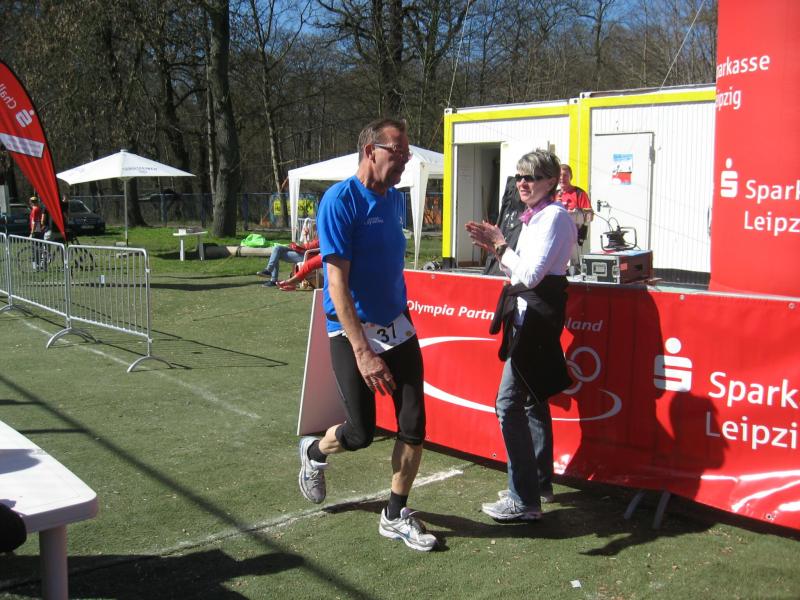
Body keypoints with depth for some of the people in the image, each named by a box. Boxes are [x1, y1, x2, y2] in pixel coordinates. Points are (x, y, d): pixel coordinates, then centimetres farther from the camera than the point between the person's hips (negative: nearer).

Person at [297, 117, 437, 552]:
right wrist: (362, 352, -26)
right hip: (352, 332, -7)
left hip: (398, 326, 7)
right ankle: (315, 452, 34)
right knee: (361, 433, 0)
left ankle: (396, 515, 19)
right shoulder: (340, 201, -16)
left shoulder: (394, 198, 8)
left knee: (414, 425, 3)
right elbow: (337, 283, -21)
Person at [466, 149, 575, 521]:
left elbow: (531, 274, -22)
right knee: (533, 400, 18)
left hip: (537, 317, -11)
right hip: (529, 315, 11)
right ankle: (539, 481, 32)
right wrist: (495, 248, 4)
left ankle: (524, 501, -6)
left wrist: (501, 245, -13)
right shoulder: (535, 216, 15)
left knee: (508, 404, -11)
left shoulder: (553, 216, -15)